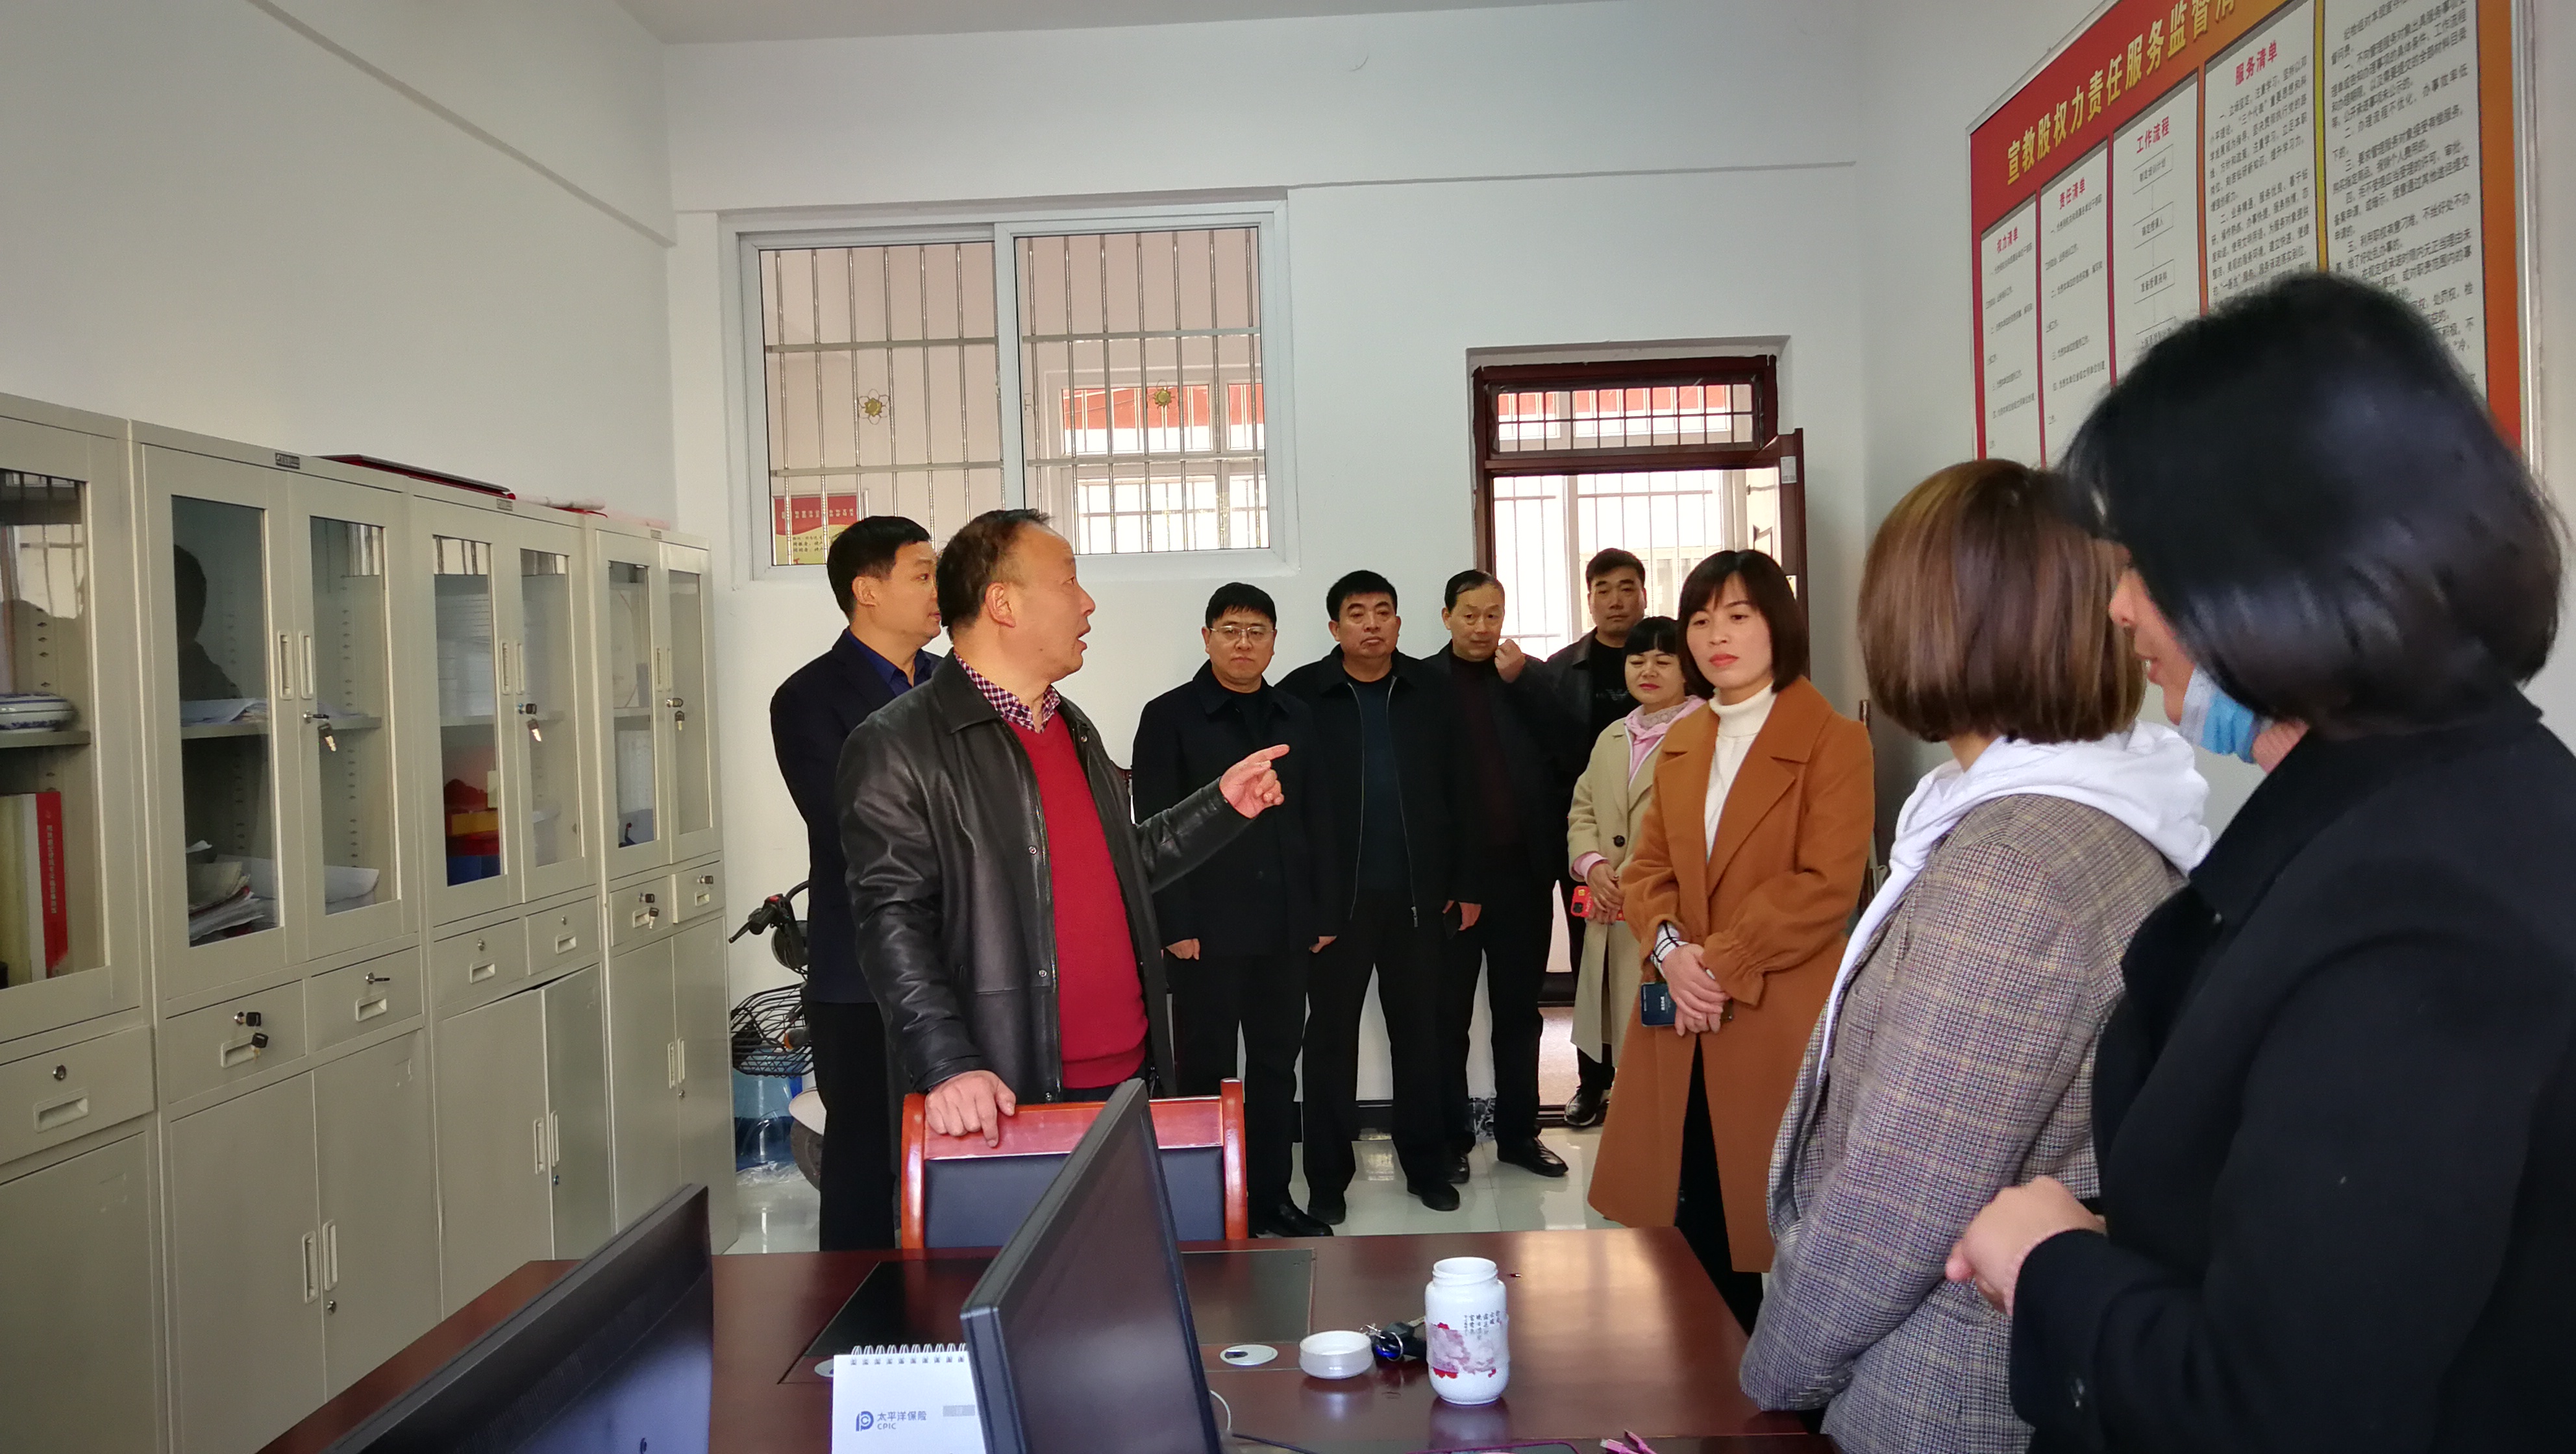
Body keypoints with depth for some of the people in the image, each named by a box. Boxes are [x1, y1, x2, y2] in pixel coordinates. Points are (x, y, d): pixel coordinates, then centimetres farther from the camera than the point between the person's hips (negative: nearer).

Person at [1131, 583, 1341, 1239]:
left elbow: (1315, 820, 12)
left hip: (1284, 930, 5)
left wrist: (1322, 913, 6)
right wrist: (1175, 925, -12)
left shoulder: (1295, 718, 12)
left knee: (1277, 1064, 11)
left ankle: (1270, 1197, 23)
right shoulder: (1169, 717, -2)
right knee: (1206, 1070, 5)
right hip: (1207, 931, -4)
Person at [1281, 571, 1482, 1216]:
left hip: (1416, 895, 2)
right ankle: (1328, 1176, 18)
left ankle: (1427, 1163, 26)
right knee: (1331, 1035, 7)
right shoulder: (1303, 694, -3)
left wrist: (1464, 884, 3)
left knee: (1420, 1031, 12)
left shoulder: (1428, 691, 4)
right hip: (1335, 895, -2)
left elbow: (1458, 793, 5)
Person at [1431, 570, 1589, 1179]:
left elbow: (1571, 751, -7)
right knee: (1448, 1014, 8)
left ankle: (1518, 1132, 25)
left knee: (1519, 1011, 13)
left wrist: (1520, 682, -11)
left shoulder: (1532, 678, 7)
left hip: (1522, 872, 2)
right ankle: (1450, 1138, 20)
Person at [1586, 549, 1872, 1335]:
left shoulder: (1833, 739, -5)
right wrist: (1669, 948, -8)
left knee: (1787, 1230, 1)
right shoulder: (1680, 745, 15)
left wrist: (1720, 962, -15)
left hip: (1781, 1025, -5)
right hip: (1685, 1025, 6)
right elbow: (1647, 869, 12)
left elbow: (1825, 887, -13)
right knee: (1696, 1227, 10)